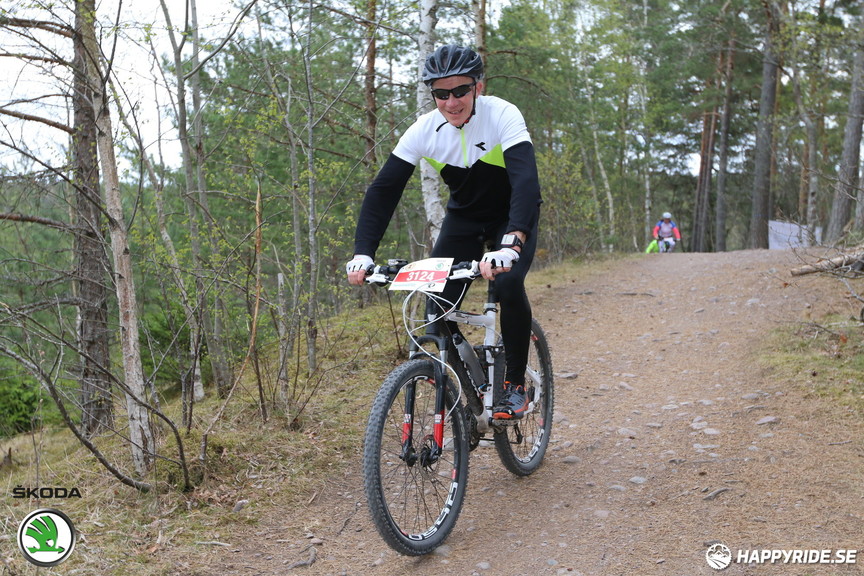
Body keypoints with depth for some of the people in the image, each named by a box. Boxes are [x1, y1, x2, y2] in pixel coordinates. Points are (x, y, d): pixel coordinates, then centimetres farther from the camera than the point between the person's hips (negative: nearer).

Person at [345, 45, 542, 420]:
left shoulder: (502, 115, -27)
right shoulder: (424, 129, -18)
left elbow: (526, 181, -40)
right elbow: (383, 189, -20)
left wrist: (510, 245, -57)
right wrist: (363, 253, -32)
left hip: (513, 218, -3)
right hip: (463, 218, 3)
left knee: (507, 283, -29)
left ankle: (516, 384, -9)